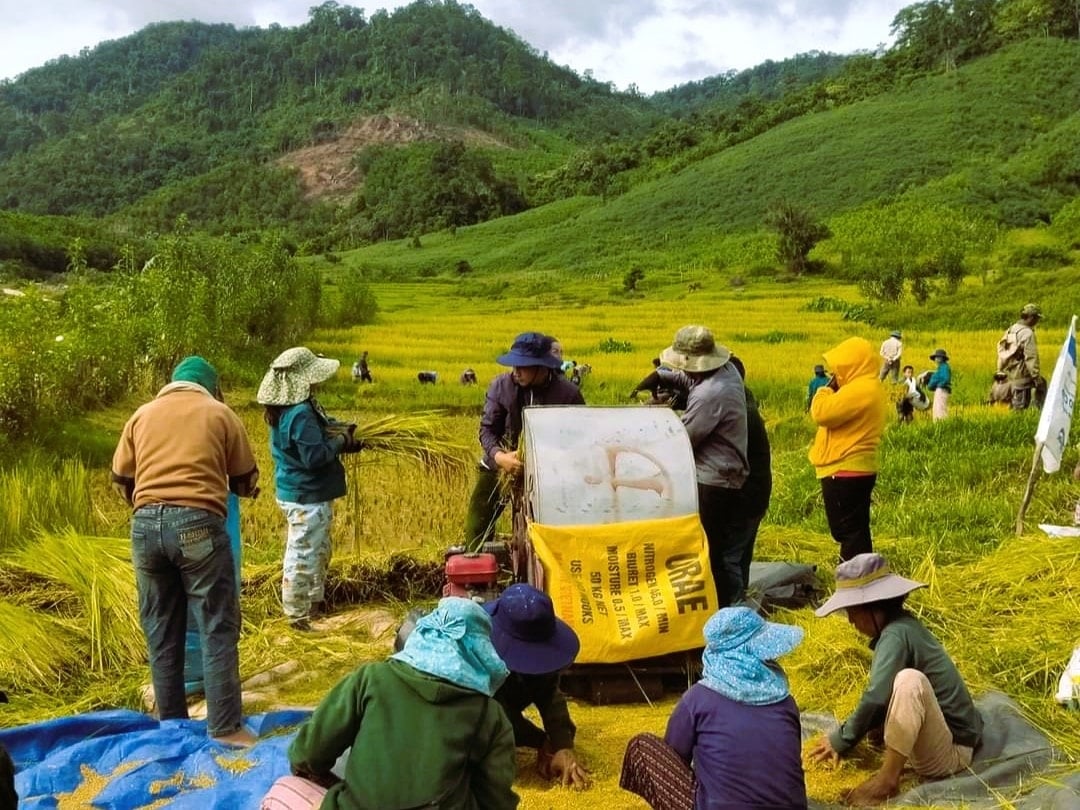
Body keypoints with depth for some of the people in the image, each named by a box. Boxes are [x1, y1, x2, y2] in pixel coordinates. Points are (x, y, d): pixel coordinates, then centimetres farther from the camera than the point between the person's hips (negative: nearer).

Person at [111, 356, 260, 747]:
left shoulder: (143, 414, 18)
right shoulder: (219, 413, 10)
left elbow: (121, 478, 20)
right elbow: (246, 482, 13)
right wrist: (219, 484, 36)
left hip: (145, 525, 4)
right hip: (197, 523, -4)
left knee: (161, 631, 12)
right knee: (217, 627, 1)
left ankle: (171, 722, 21)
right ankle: (226, 726, 2)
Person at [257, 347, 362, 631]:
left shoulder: (286, 408, 7)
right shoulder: (301, 413, -25)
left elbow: (321, 426, 19)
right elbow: (315, 456, -27)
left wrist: (340, 429, 2)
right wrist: (341, 442, -13)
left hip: (300, 492, 11)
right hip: (308, 497, -11)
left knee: (320, 551, 23)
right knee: (303, 556, 0)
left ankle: (314, 602, 37)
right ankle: (297, 615, 10)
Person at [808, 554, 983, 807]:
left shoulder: (895, 634, -21)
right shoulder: (902, 625, 7)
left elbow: (877, 698, -30)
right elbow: (883, 698, 13)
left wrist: (841, 741, -16)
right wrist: (843, 736, 4)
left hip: (948, 753, -10)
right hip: (937, 741, 10)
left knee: (910, 680, -34)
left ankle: (888, 778, -24)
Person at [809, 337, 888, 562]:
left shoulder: (859, 390, -20)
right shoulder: (871, 388, 14)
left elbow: (822, 413, -22)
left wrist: (826, 389, -7)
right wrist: (835, 390, 7)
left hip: (845, 471, -11)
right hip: (858, 469, 11)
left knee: (846, 531, -5)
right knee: (856, 530, 16)